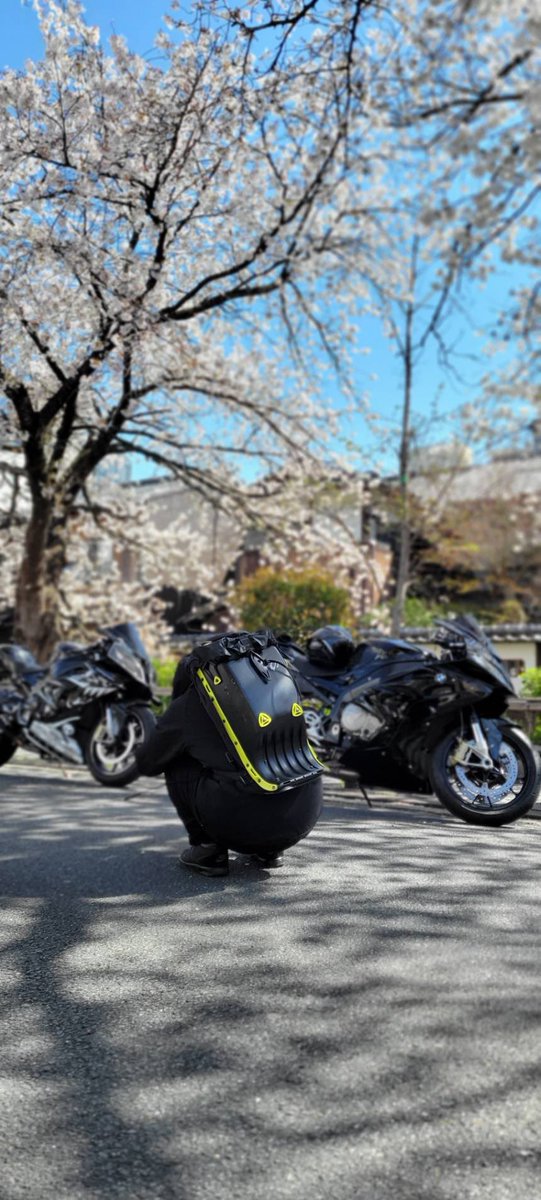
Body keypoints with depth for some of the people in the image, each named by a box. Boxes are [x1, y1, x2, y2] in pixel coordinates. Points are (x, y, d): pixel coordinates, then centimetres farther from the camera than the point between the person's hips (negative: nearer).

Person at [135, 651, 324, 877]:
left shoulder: (184, 706, 11)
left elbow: (146, 763, 25)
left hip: (242, 820, -5)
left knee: (177, 765, 20)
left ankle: (207, 848, 14)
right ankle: (269, 850, 24)